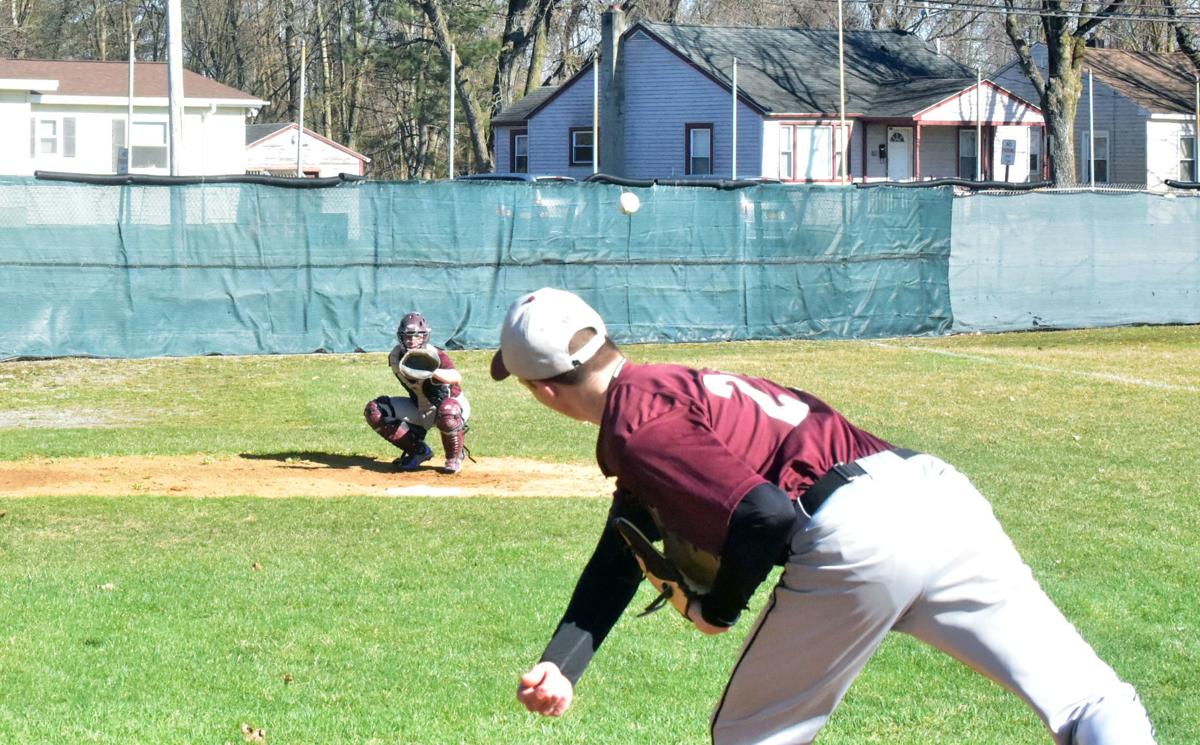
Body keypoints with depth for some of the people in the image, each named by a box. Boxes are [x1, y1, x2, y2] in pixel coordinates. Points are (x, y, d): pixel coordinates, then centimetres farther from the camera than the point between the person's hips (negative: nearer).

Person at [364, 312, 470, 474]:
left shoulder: (435, 355, -27)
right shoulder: (395, 357, -10)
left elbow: (457, 377, -47)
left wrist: (434, 372, -64)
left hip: (453, 403, -6)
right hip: (420, 409, 6)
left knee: (447, 414, -44)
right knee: (374, 411, -10)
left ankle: (455, 457, -10)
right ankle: (419, 450, 2)